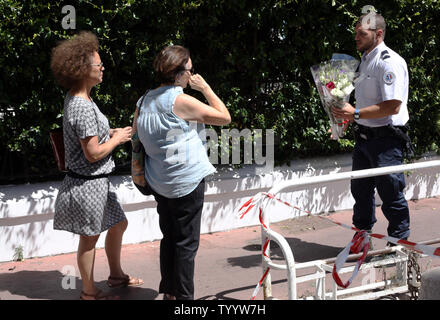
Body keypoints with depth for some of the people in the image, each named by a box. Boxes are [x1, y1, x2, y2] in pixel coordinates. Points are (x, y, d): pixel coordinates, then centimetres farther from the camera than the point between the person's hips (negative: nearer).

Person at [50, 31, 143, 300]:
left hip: (98, 181, 10)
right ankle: (89, 292, 23)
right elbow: (93, 153, -25)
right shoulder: (83, 107, -26)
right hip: (88, 183, -10)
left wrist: (111, 132, 8)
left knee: (118, 224, 22)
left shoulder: (79, 99, 6)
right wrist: (118, 138, -11)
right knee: (89, 238, 6)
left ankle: (116, 275, 40)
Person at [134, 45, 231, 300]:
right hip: (187, 181, -8)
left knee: (170, 237, 18)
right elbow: (224, 117, -12)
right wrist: (205, 87, -4)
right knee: (187, 242, 1)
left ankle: (169, 292, 26)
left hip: (159, 181, 8)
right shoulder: (181, 101, -17)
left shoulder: (145, 101, 7)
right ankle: (184, 297, 6)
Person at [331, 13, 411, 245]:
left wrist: (356, 114, -23)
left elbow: (392, 106, -24)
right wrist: (346, 114, 11)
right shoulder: (365, 60, 15)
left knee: (391, 193, -1)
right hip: (364, 138, 9)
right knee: (361, 190, 16)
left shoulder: (389, 62, -16)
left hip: (386, 140, -9)